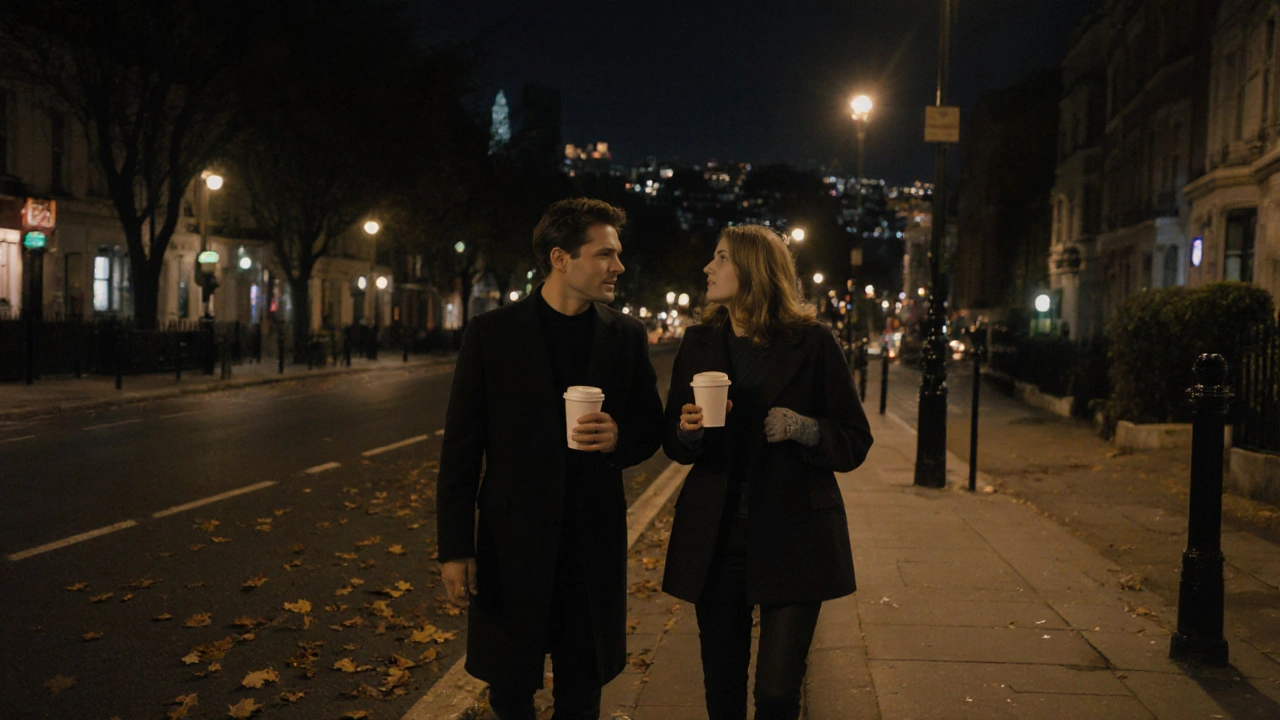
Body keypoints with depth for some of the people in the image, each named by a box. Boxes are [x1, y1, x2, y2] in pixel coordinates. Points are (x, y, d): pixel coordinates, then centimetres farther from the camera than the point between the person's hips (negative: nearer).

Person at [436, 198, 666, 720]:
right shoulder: (491, 333, -5)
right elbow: (461, 448, -4)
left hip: (594, 541, 2)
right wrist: (455, 548, -6)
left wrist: (619, 437, -15)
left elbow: (651, 428, 9)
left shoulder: (626, 335, 2)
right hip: (514, 540, -2)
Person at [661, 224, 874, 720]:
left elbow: (856, 443, 0)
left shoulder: (812, 344, -3)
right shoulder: (700, 343, 8)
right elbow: (673, 443, 13)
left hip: (792, 537, -3)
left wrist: (804, 429, -19)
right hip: (715, 536, 3)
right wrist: (688, 431, -10)